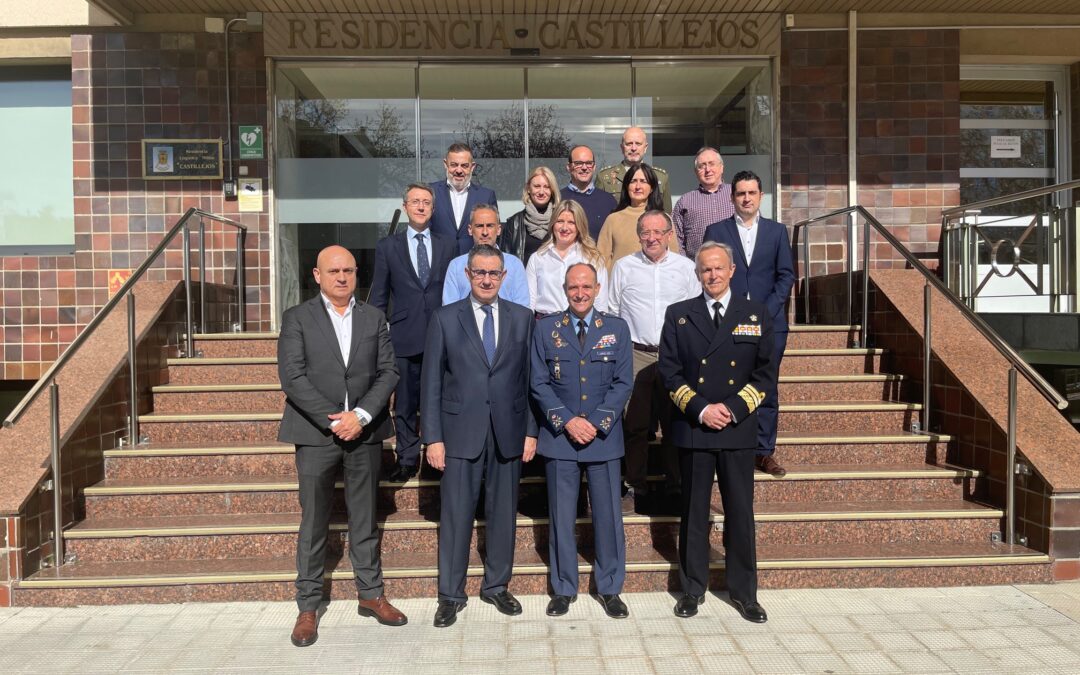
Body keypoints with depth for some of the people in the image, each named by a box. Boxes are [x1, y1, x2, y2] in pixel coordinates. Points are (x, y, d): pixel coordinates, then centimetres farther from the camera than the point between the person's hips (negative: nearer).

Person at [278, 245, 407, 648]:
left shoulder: (374, 318, 9)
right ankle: (308, 607, 14)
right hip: (316, 433, -2)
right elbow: (292, 377, -8)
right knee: (314, 523, 3)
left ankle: (371, 595, 23)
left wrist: (361, 415, -11)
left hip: (365, 432, 3)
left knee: (365, 520, 12)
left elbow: (388, 372, 2)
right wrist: (333, 420, -14)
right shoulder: (297, 318, 1)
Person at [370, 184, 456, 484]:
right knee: (405, 403, 6)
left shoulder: (449, 245, 9)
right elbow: (379, 296, 8)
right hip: (404, 337, 0)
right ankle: (407, 459, 18)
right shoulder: (388, 246, 7)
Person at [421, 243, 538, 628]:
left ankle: (496, 586, 28)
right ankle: (450, 595, 18)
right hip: (460, 433, -2)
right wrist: (433, 437, -5)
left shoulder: (522, 318, 6)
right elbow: (431, 382, 0)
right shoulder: (445, 319, 1)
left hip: (508, 433, 2)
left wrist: (531, 431, 2)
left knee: (503, 514, 11)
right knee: (456, 516, 3)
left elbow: (529, 379, 7)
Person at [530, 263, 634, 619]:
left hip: (604, 437, 0)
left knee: (608, 514, 6)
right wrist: (567, 421, -11)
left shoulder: (617, 329, 4)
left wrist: (597, 423, -11)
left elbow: (623, 382, 0)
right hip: (559, 436, 0)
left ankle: (610, 588, 22)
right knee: (561, 516, 7)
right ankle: (563, 588, 22)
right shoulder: (545, 329, 3)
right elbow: (539, 383, 0)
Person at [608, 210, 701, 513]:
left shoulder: (686, 267, 7)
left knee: (676, 424, 4)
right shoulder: (623, 267, 6)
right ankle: (635, 487, 15)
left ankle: (677, 486, 18)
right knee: (635, 425, 2)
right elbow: (611, 312, 10)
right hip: (635, 355, 0)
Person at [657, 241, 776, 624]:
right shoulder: (678, 315, 5)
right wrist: (700, 409, -12)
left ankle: (744, 592, 20)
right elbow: (669, 371, 1)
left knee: (740, 512, 6)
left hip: (739, 430, 0)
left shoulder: (756, 315, 7)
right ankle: (693, 589, 21)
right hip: (692, 428, 0)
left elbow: (766, 372, 3)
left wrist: (733, 409, -10)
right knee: (694, 512, 8)